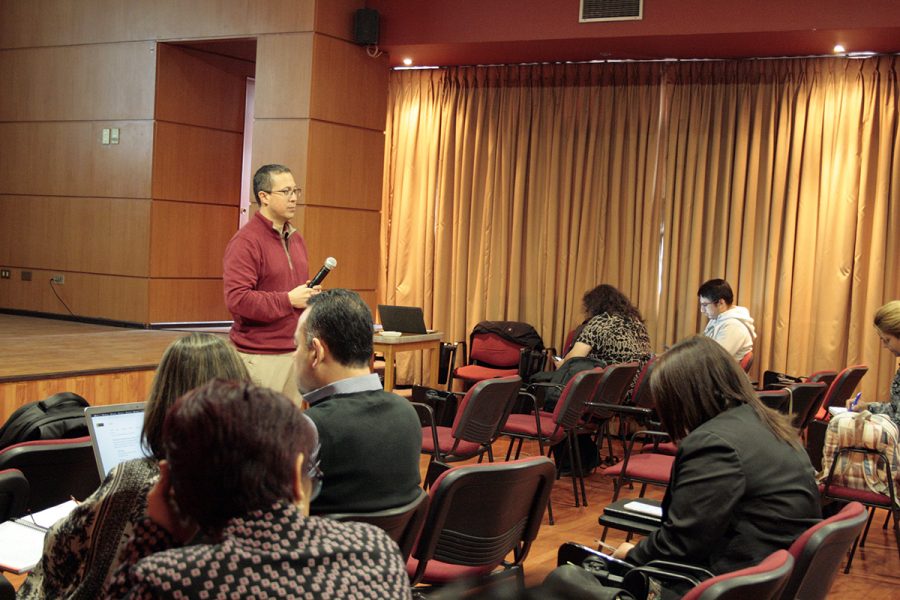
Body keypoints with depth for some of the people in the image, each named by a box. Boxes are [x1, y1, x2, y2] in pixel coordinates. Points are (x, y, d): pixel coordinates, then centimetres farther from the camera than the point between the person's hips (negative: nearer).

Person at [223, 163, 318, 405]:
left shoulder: (296, 239, 16)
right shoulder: (246, 241, -12)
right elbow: (236, 299, -21)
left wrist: (311, 296, 9)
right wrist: (289, 300, -18)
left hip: (294, 352, 8)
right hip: (259, 356, -7)